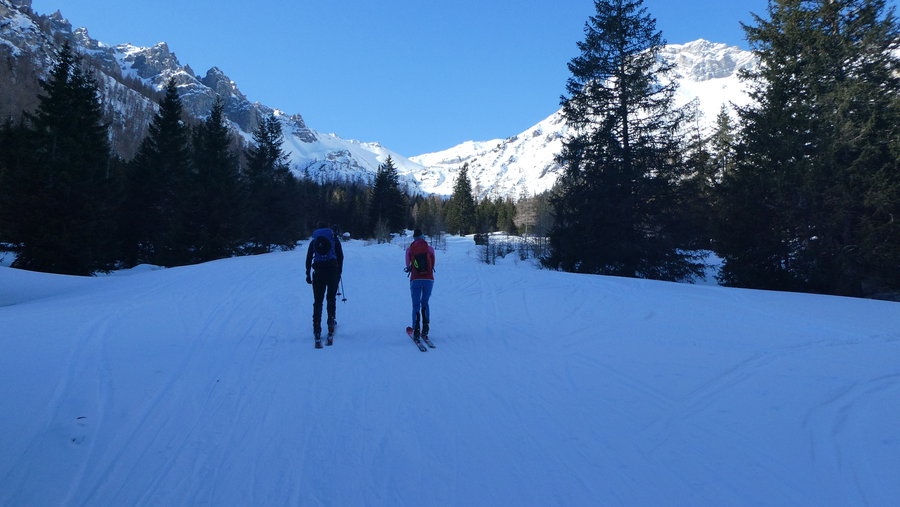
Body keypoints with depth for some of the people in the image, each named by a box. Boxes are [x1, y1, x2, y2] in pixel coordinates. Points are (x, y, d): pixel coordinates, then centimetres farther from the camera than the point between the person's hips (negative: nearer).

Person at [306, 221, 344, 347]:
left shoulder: (314, 240, 15)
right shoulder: (334, 238, 11)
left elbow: (309, 258, 9)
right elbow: (340, 255, 4)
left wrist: (308, 274, 12)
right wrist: (339, 271, 9)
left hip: (318, 272, 1)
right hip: (333, 270, -1)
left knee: (318, 301, 3)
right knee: (331, 298, 16)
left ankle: (317, 329, -6)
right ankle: (331, 321, 10)